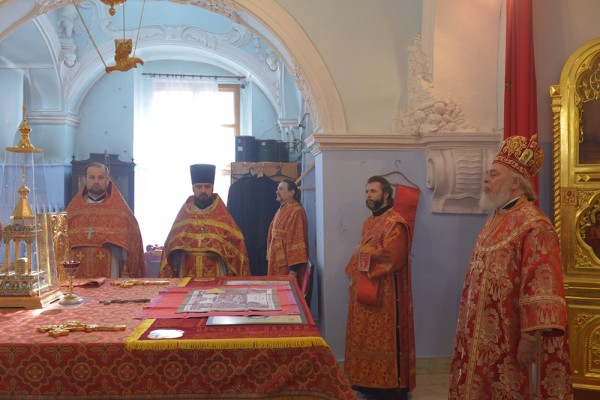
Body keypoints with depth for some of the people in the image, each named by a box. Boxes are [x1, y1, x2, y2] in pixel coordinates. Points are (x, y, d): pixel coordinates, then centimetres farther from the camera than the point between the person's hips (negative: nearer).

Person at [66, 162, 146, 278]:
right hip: (77, 275, 2)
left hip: (110, 275, -2)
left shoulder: (120, 210, 3)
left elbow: (129, 242, -1)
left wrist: (125, 273, -9)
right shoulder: (73, 209, 10)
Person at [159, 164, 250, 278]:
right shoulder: (183, 214, 7)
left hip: (216, 276, -2)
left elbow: (236, 244, 0)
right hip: (187, 275, 2)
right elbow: (172, 247, 11)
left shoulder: (222, 215, 1)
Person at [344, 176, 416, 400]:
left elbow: (392, 258, -23)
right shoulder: (369, 222, 14)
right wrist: (354, 278, 8)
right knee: (366, 337, 13)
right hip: (364, 289, 9)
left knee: (384, 339, -2)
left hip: (384, 293, -9)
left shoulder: (395, 223, -14)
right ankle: (368, 382, 23)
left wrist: (367, 251, -11)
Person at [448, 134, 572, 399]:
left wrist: (531, 336, -26)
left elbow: (543, 286, -23)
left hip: (510, 338, -9)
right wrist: (472, 326, 19)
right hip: (486, 333, 9)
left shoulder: (534, 225, -17)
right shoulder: (497, 219, 12)